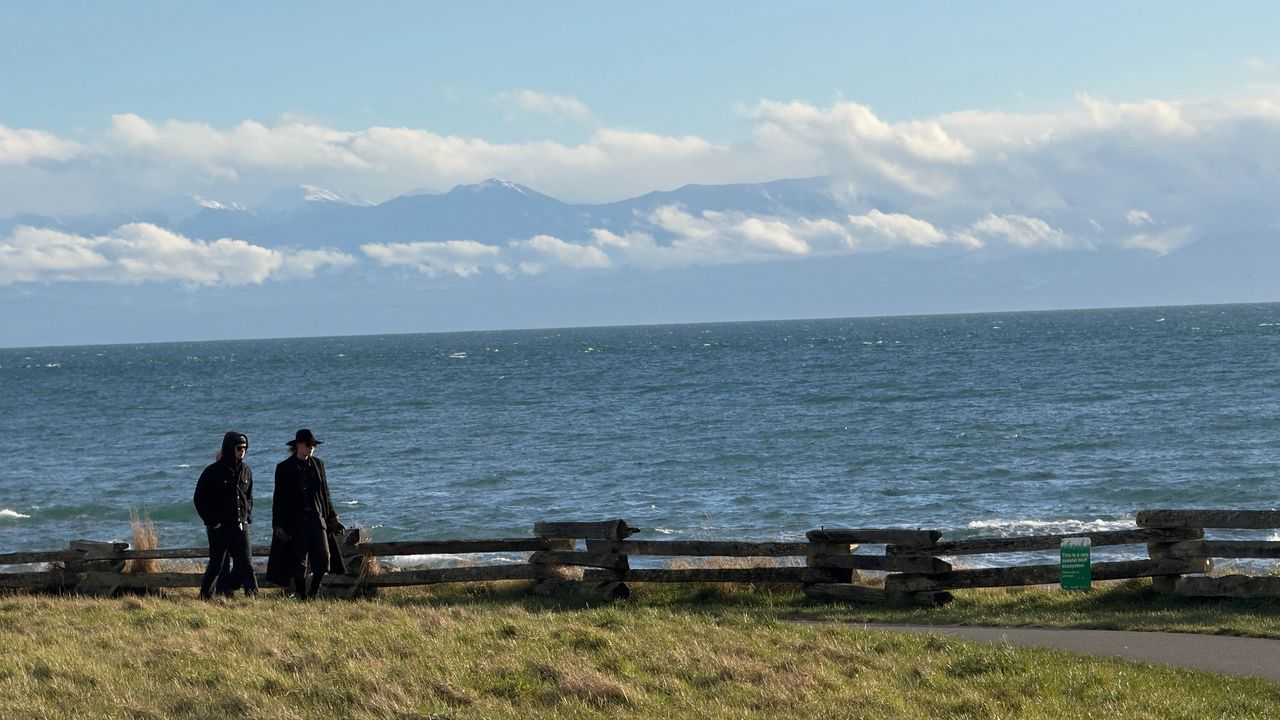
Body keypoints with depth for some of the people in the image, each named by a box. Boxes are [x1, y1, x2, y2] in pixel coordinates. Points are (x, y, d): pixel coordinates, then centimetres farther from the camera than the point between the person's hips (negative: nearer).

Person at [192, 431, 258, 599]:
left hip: (240, 526, 4)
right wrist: (212, 521, -9)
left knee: (246, 563, -5)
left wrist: (247, 518, 8)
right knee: (216, 564, 4)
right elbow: (199, 498, -5)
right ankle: (205, 595, 19)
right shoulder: (213, 472, -7)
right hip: (219, 527, -4)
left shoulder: (246, 472, 9)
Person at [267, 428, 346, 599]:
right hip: (296, 521, -3)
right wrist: (278, 525, -6)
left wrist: (332, 516, 13)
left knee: (324, 559, -5)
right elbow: (279, 498, -1)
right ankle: (301, 596, 8)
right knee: (298, 562, -1)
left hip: (317, 519, 3)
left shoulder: (318, 464, 11)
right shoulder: (284, 468, -1)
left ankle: (313, 593, 12)